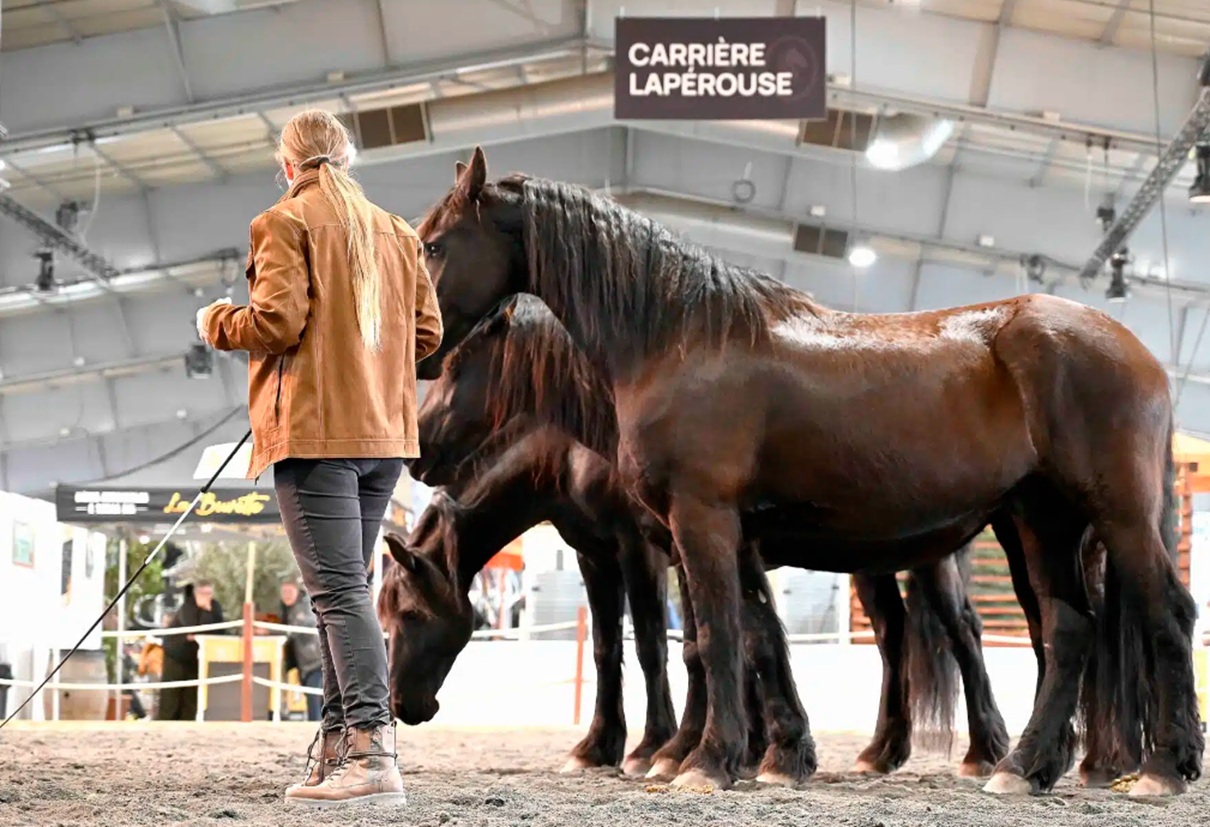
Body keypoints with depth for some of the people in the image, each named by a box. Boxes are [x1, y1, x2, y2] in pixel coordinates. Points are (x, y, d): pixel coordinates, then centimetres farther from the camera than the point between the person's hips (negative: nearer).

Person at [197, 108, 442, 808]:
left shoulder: (287, 222, -3)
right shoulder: (397, 231, 16)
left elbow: (277, 321, -13)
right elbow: (427, 332, 12)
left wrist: (217, 322, 6)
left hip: (315, 430, -7)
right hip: (383, 433, 7)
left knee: (340, 590, -12)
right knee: (348, 587, 13)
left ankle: (374, 751, -20)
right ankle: (338, 745, 14)